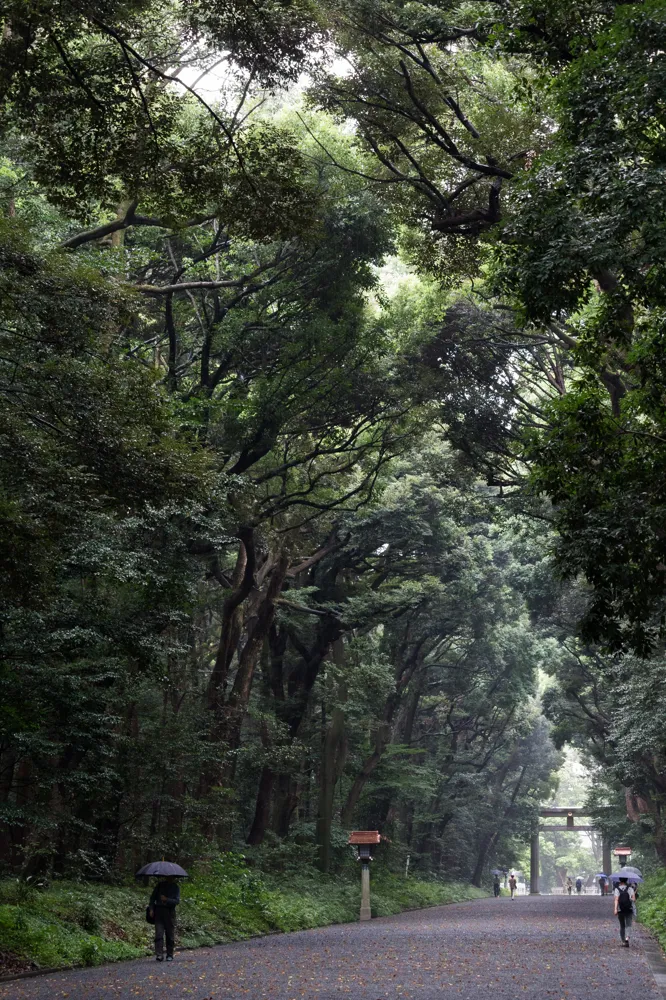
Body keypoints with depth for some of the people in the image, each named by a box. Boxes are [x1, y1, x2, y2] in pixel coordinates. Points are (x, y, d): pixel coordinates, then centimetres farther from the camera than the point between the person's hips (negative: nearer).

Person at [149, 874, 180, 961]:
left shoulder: (176, 887, 5)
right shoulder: (160, 885, 9)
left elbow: (177, 901, -5)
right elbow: (153, 897, 13)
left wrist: (166, 899, -20)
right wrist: (151, 909, 0)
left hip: (169, 912, 0)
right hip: (159, 911, 0)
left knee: (170, 935, 3)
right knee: (159, 934, -11)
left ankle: (170, 955, 15)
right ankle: (159, 955, -17)